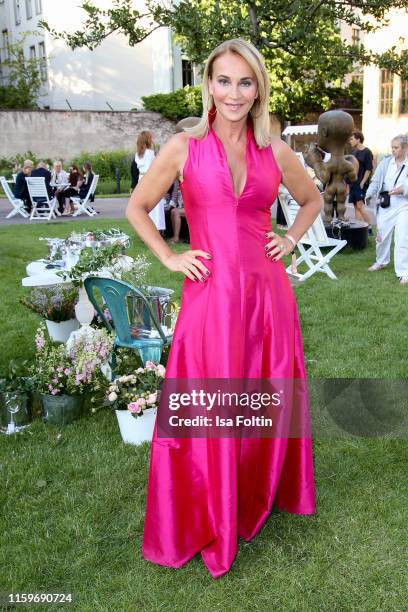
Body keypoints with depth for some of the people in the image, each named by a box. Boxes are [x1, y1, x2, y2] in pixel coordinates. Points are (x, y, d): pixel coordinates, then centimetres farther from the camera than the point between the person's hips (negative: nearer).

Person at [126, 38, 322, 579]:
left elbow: (312, 199, 24)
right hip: (211, 296, -3)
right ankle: (206, 521, 28)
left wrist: (291, 240, 9)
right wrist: (169, 258, 0)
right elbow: (137, 207, 9)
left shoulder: (274, 150, 8)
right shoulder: (184, 146, 1)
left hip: (267, 294, 3)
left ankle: (263, 496, 41)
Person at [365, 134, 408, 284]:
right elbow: (376, 180, 3)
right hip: (385, 205, 4)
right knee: (381, 235, 17)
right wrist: (369, 194, -13)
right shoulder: (386, 162, 4)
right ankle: (381, 261, 41)